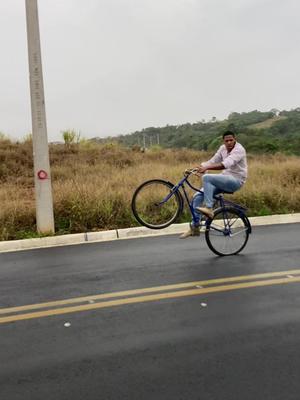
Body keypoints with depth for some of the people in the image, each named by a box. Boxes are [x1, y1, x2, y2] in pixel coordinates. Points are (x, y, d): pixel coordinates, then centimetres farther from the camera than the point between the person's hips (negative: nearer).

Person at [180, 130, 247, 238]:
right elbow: (212, 161, 6)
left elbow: (226, 164, -32)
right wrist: (199, 168, -12)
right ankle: (194, 227, 1)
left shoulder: (239, 150, -16)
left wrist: (206, 168, -42)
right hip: (224, 179, 8)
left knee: (207, 178, -30)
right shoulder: (223, 148, 9)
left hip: (236, 181, -8)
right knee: (197, 196, -5)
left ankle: (209, 209, -30)